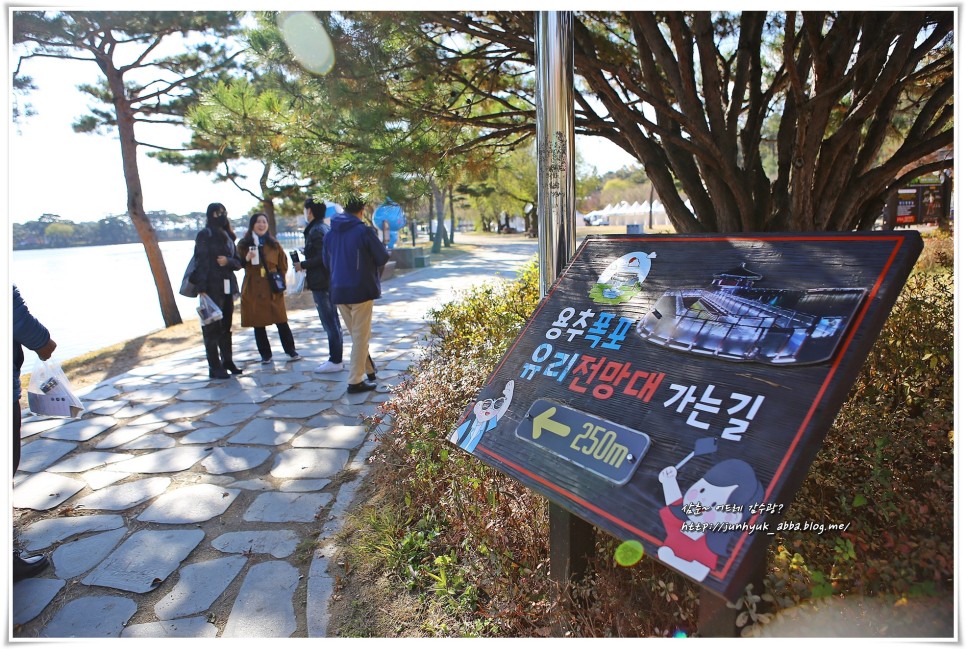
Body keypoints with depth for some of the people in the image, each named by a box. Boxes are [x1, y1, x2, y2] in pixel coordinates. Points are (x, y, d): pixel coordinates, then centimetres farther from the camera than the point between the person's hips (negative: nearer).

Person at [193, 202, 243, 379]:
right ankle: (214, 367, -1)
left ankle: (227, 361, 19)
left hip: (227, 287, 6)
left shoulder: (228, 236, 16)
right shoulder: (204, 235, -2)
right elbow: (201, 263, -10)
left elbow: (238, 262, 14)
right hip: (212, 288, -6)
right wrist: (202, 289, -17)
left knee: (226, 326, 10)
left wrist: (228, 261, -9)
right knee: (212, 327, -4)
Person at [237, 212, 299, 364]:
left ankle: (291, 351, 10)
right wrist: (246, 259, -15)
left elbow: (283, 265, 14)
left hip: (273, 289, 0)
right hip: (253, 290, 0)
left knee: (281, 322, -1)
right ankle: (265, 355, 14)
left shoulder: (274, 244, 8)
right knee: (258, 324, 4)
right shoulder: (244, 244, 4)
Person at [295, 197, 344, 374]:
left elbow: (322, 257, -22)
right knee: (333, 321, 13)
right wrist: (306, 259, 17)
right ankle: (336, 359, 21)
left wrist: (303, 265, -13)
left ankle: (335, 361, -1)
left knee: (330, 322, -6)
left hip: (321, 283, -10)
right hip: (329, 281, 10)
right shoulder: (325, 228, 16)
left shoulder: (316, 231, -14)